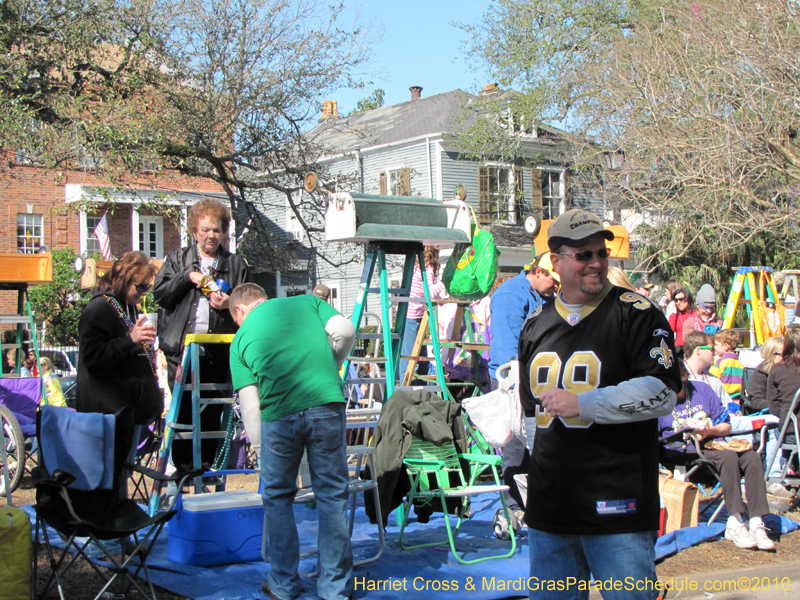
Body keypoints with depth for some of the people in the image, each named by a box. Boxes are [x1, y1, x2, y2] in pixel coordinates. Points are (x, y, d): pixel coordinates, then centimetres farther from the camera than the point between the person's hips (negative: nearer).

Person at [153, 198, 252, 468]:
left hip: (218, 351, 1)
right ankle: (181, 466, 8)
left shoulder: (237, 264, 13)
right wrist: (188, 277, -8)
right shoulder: (178, 259, 13)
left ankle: (207, 466, 11)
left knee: (212, 411, 1)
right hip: (181, 348, 0)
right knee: (182, 409, -2)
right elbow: (159, 294, 4)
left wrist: (230, 303, -7)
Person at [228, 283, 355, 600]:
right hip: (326, 404, 0)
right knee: (332, 495, 10)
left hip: (279, 413, 0)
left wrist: (261, 450, 20)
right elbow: (345, 330, 4)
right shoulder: (307, 302, 21)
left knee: (277, 496, 17)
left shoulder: (241, 336, 19)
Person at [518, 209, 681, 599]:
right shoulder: (536, 324, 13)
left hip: (618, 507, -5)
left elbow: (662, 393, -15)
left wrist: (582, 404, -17)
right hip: (548, 507, 6)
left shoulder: (636, 314, -5)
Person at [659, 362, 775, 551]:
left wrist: (710, 430, -8)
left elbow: (726, 425, 14)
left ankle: (756, 524, -26)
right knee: (728, 457, -32)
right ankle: (735, 523, -31)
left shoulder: (702, 389, 11)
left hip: (714, 445, 5)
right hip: (684, 454, -5)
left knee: (752, 457, -23)